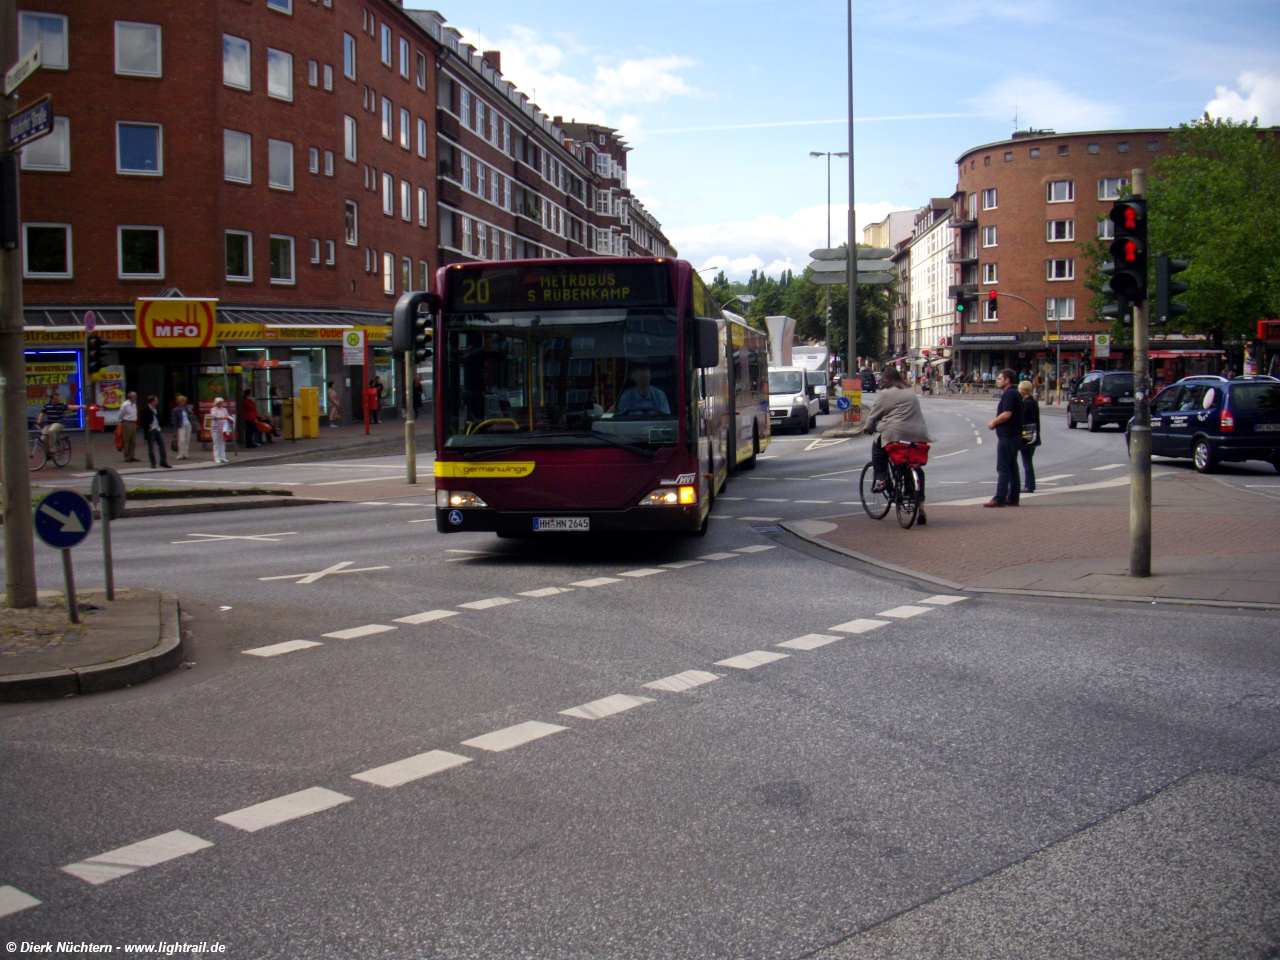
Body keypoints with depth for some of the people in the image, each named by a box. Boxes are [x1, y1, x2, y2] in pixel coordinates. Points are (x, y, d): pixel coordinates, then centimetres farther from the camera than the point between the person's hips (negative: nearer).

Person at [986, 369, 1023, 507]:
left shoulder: (1009, 394, -15)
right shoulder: (1016, 393, 18)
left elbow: (1006, 414, -25)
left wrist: (993, 423, -12)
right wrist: (997, 423, 15)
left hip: (1007, 436, -10)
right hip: (1015, 434, 10)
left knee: (1003, 469, -9)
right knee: (1012, 468, 12)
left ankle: (999, 499, -9)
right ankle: (1012, 498, 14)